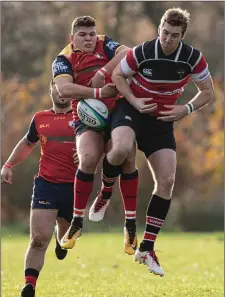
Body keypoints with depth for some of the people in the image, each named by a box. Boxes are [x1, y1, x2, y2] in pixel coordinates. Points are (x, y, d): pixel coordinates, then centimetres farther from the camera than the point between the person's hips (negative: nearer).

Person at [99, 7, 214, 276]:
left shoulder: (193, 58, -13)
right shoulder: (142, 53, -20)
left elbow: (207, 92, 1)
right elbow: (117, 75, -4)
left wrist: (186, 109, -16)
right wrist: (136, 102, -17)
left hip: (161, 120, 3)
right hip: (131, 109, -3)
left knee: (166, 181, -6)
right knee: (121, 149, -37)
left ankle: (146, 249, 4)